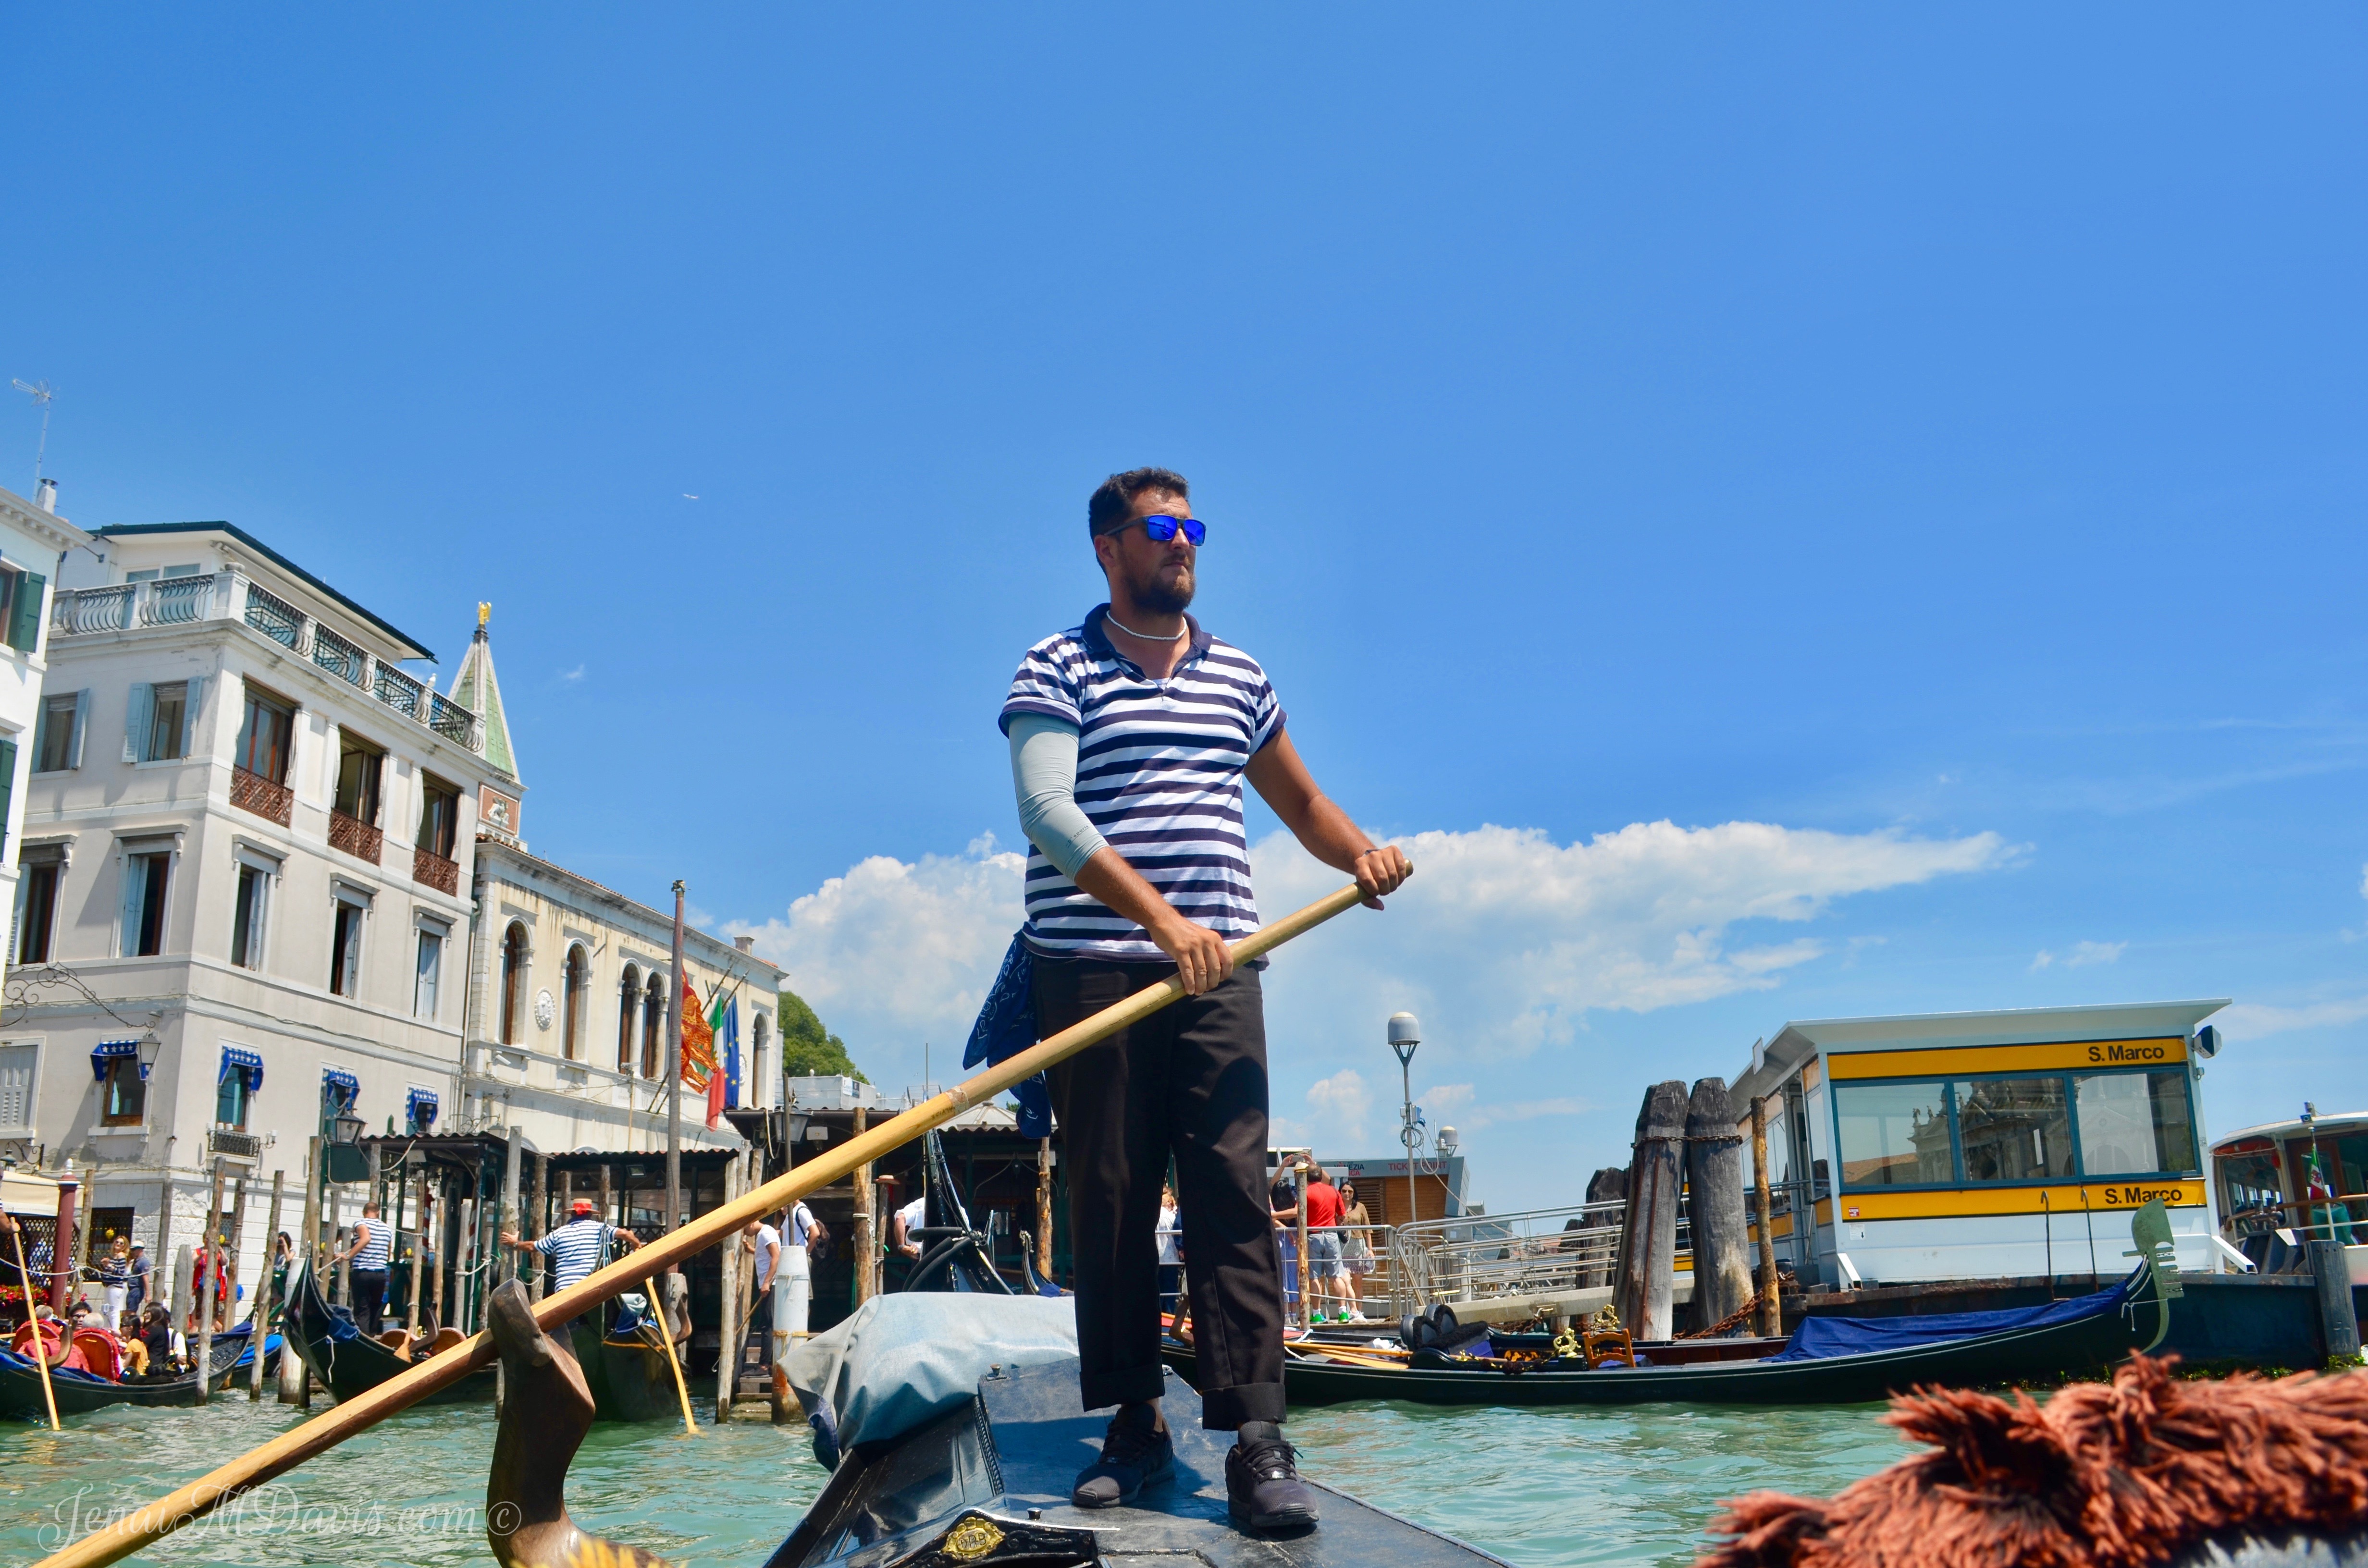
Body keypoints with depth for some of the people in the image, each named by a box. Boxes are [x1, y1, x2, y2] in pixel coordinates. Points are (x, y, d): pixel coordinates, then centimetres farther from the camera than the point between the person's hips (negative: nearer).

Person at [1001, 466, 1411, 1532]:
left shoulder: (1238, 676, 17)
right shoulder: (1059, 670, 2)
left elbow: (1300, 801, 27)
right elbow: (1046, 812, -14)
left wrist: (1359, 853, 5)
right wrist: (1157, 917, -25)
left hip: (1215, 973, 3)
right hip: (1090, 973, -2)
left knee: (1231, 1192, -6)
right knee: (1108, 1202, 2)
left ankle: (1256, 1441, -7)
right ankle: (1134, 1425, 14)